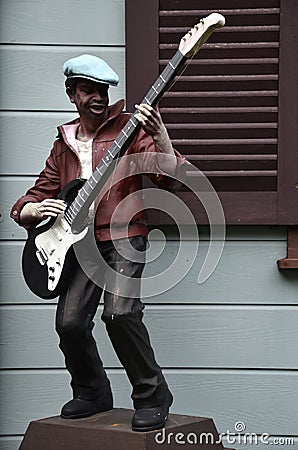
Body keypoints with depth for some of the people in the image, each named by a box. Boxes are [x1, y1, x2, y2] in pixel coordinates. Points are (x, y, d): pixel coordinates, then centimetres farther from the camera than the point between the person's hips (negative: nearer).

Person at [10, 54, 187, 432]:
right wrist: (32, 209, -4)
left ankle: (153, 396, -7)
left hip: (123, 236, -5)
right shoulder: (64, 144, 17)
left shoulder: (128, 127, 1)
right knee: (69, 322, -8)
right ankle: (92, 394, 17)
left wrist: (159, 135, -31)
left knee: (119, 312, -24)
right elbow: (33, 199, 20)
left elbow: (167, 174, -14)